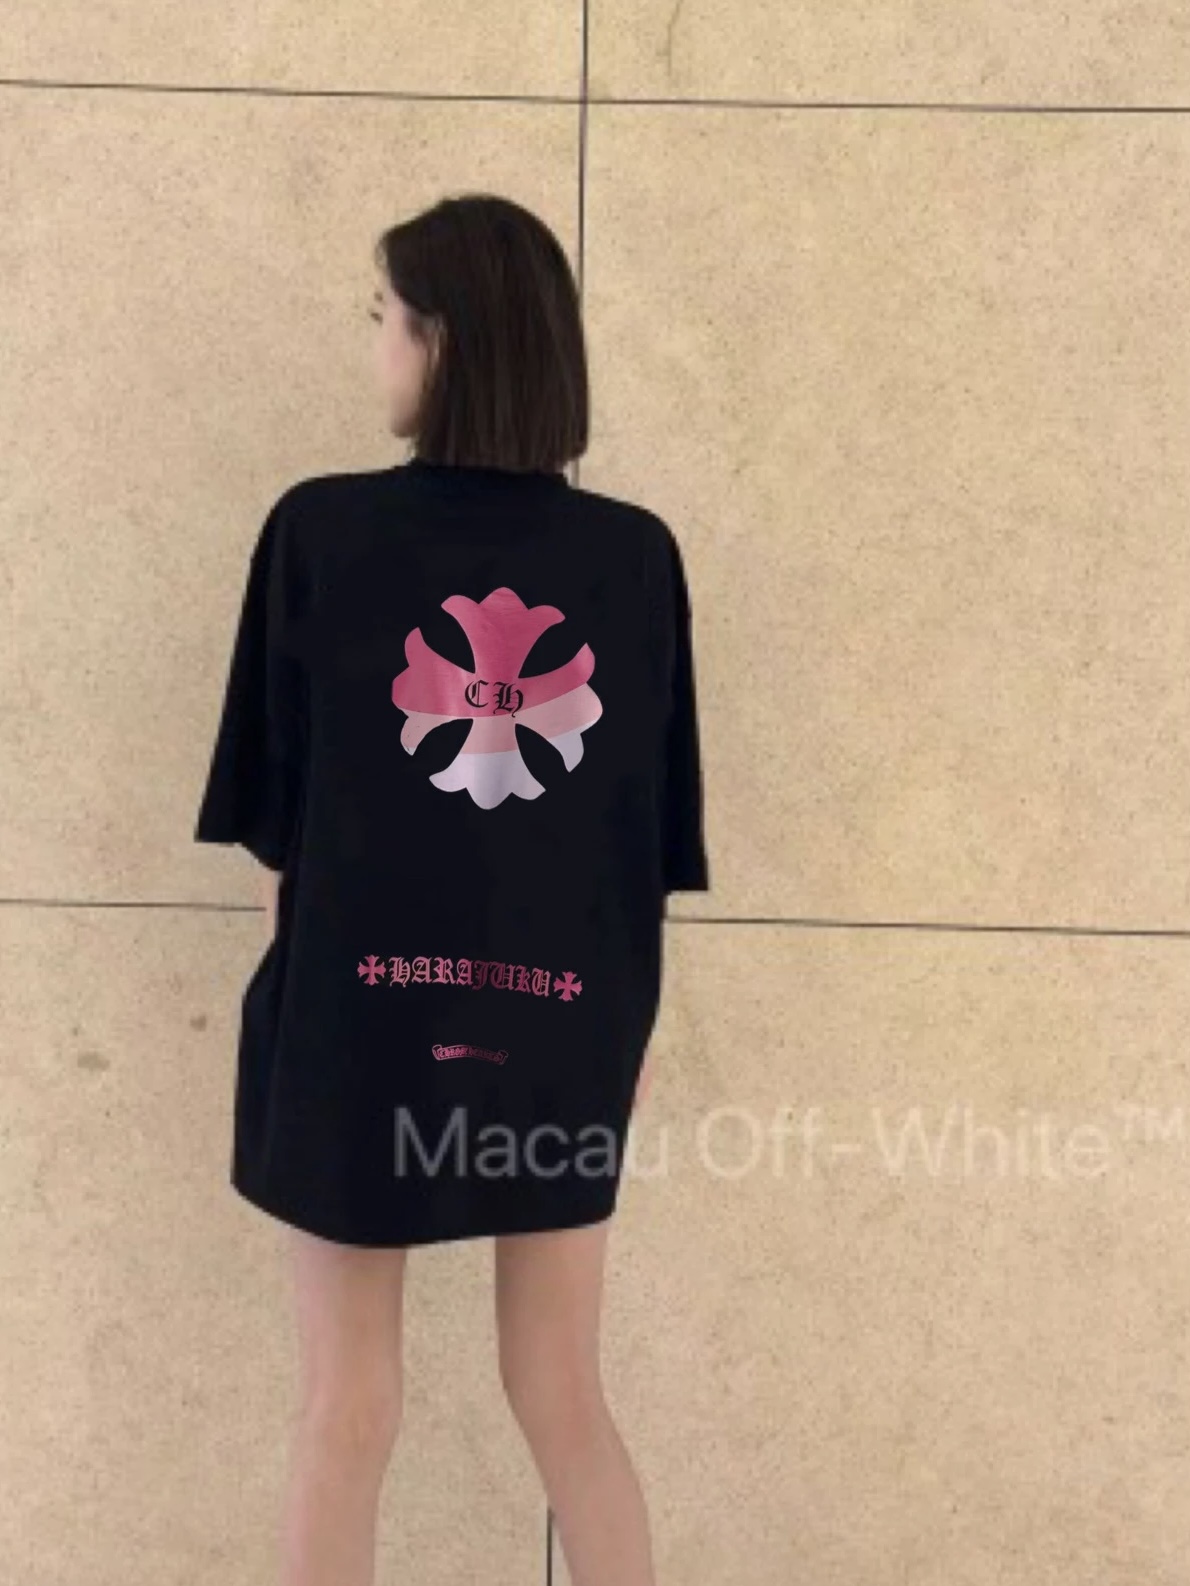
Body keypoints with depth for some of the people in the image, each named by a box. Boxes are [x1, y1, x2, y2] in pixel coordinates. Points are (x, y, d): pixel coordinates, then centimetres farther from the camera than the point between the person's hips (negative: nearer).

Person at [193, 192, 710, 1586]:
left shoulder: (318, 529, -10)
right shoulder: (637, 555, -5)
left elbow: (276, 813, -3)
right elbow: (655, 827, 1)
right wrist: (631, 1017, 13)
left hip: (358, 1014, -2)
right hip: (561, 1025, 2)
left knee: (346, 1415, 13)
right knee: (563, 1396, 17)